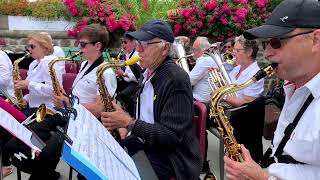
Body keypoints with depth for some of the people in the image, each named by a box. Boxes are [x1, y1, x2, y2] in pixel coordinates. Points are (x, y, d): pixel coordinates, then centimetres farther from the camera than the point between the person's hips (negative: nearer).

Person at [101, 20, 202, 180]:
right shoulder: (148, 72, 7)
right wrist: (123, 123, 2)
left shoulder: (177, 79, -19)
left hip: (169, 155, -8)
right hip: (145, 142, 8)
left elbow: (172, 136, -23)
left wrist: (129, 122, -22)